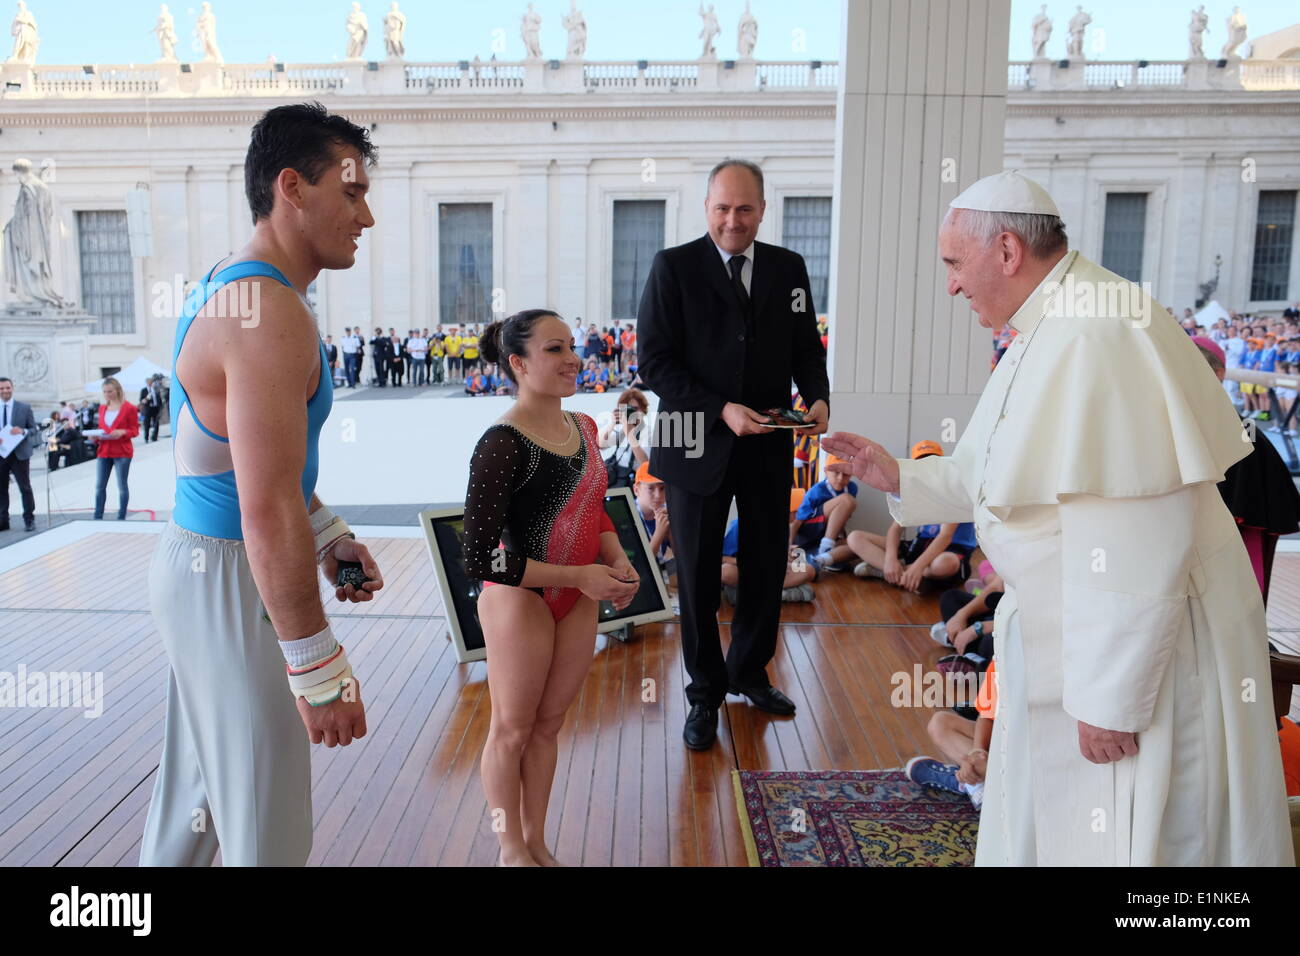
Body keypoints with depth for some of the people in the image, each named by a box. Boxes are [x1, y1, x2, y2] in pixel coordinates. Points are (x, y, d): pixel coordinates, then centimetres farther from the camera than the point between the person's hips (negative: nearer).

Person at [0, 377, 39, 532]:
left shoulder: (24, 407, 1)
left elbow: (35, 430, 2)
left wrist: (23, 431, -19)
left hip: (19, 454, -2)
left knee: (25, 488, 2)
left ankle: (29, 520, 9)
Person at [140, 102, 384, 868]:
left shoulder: (228, 286, 10)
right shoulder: (272, 315, -23)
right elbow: (267, 515, -28)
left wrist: (331, 537, 14)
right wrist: (319, 669, -23)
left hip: (197, 563, 10)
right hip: (231, 580, -10)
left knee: (199, 793, 24)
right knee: (267, 829, 3)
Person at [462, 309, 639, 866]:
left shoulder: (583, 428, 1)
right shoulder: (502, 444, -22)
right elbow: (481, 559, -23)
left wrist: (617, 561, -4)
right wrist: (579, 576, -22)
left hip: (578, 602, 6)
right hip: (521, 602, -6)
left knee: (549, 723, 20)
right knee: (512, 731, 13)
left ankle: (537, 843, 39)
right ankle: (512, 851, 34)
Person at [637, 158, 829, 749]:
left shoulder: (789, 269, 4)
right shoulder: (674, 267, -7)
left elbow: (807, 346, 10)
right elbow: (655, 361, -13)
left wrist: (818, 397, -11)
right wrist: (722, 410, -22)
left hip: (768, 447, 4)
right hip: (698, 444, -3)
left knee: (767, 567, 15)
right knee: (698, 575, 9)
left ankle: (750, 670, 39)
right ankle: (706, 690, 28)